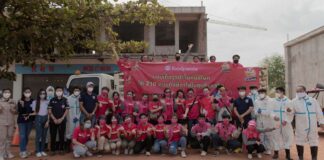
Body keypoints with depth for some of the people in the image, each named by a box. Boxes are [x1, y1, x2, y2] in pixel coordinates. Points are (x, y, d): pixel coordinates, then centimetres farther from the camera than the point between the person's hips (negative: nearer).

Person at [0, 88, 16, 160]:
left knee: (9, 137, 10)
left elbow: (15, 112, 10)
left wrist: (13, 110, -10)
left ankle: (8, 152, 22)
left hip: (11, 123, 4)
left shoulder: (12, 102, 6)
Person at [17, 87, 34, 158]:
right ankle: (22, 151, -1)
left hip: (30, 121, 2)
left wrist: (29, 115, -11)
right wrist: (22, 105, -26)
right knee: (22, 136, -6)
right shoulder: (20, 101, -3)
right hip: (21, 121, -2)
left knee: (27, 136, 11)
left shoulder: (33, 101, 1)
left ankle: (24, 150, 24)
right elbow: (19, 111, -10)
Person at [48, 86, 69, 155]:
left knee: (61, 135, 4)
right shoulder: (52, 100, 1)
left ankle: (61, 149, 15)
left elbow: (67, 110, -1)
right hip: (53, 121, 0)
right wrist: (54, 119, -8)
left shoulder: (65, 100, 0)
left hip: (62, 121, 0)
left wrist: (61, 119, -9)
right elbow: (49, 111, 1)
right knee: (53, 136, 4)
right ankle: (53, 150, 13)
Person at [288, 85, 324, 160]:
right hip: (300, 126, -1)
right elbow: (292, 112, 1)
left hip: (312, 126, 1)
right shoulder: (294, 101, 2)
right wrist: (289, 111, -21)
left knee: (314, 142, 9)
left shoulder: (313, 100, 5)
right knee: (299, 142, 6)